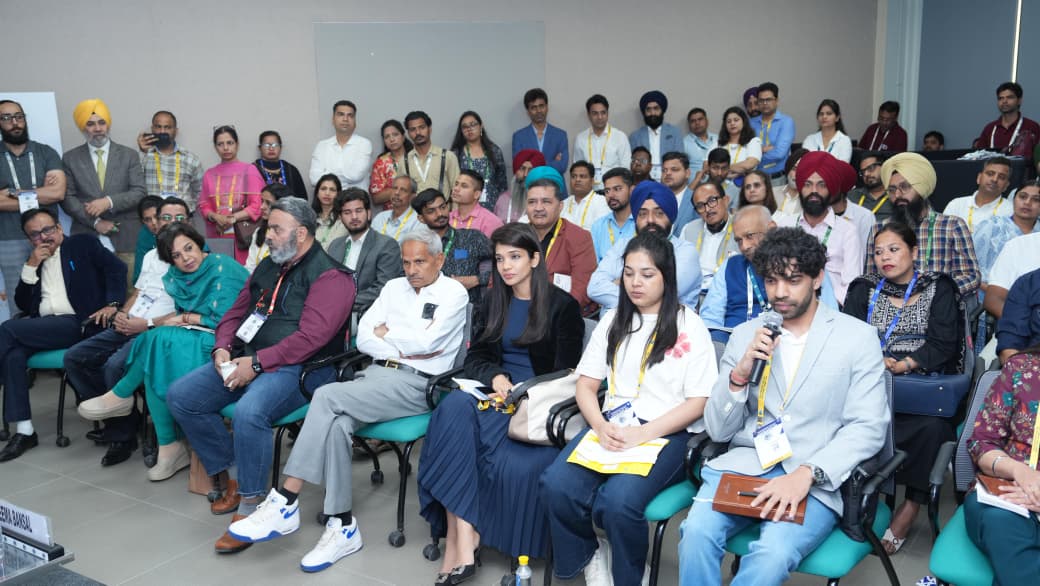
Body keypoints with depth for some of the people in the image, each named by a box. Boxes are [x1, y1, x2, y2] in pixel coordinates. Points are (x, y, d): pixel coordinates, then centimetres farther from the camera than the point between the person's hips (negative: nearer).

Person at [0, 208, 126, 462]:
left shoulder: (83, 244, 10)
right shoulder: (33, 260, 24)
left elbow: (116, 268, -4)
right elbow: (24, 305, 17)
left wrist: (112, 304, -19)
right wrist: (31, 266, 6)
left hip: (78, 324, -5)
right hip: (45, 327, 5)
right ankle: (24, 431, -20)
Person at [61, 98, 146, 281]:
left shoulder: (129, 155, 8)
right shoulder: (70, 158, 9)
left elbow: (139, 192, 0)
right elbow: (67, 198, 4)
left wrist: (109, 201, -15)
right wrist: (95, 222, -8)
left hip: (125, 238, 0)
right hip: (86, 239, 1)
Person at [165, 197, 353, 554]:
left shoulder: (329, 276, -10)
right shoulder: (267, 268, 18)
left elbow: (311, 336, -21)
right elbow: (235, 313, 21)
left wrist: (257, 363, -21)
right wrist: (222, 349, 1)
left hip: (301, 367, -9)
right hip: (246, 360, 9)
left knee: (249, 411, -35)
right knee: (180, 396, -2)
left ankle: (249, 508, -17)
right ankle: (225, 479, 8)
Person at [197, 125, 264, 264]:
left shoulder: (249, 170, 2)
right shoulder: (209, 174, 14)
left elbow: (257, 205, -4)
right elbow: (204, 205, 12)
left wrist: (232, 218, -13)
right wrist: (217, 218, -9)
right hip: (216, 236, 3)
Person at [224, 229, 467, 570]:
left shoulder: (454, 293, 1)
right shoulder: (394, 287, 19)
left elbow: (425, 342, -13)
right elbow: (363, 338, 11)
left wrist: (387, 332, 2)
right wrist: (405, 348, -4)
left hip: (416, 384, -5)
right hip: (377, 373, 6)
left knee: (328, 396, -26)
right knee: (337, 423, -27)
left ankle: (285, 502, -20)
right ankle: (343, 527, -20)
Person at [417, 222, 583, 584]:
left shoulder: (562, 306, 2)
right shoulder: (494, 302, 18)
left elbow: (565, 373, -3)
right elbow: (475, 358, 12)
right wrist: (495, 377, -10)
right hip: (495, 391, 5)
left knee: (463, 421, -31)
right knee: (454, 408, -31)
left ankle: (458, 534, -25)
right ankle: (463, 537, -34)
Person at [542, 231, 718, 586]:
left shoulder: (689, 326, 0)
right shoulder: (613, 321, 14)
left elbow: (699, 402, -5)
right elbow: (586, 385, 11)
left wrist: (644, 433, -18)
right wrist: (600, 426, -11)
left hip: (667, 433, -4)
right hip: (613, 426, 4)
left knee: (617, 501, -31)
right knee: (556, 486, -24)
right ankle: (590, 557, 5)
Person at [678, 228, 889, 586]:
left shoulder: (858, 337, 3)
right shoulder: (744, 334, 11)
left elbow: (868, 428, -4)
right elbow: (718, 431, 8)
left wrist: (806, 474, -18)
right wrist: (739, 374, -10)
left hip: (817, 479, -2)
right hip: (745, 465, 2)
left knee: (772, 554, -30)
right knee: (697, 532, -27)